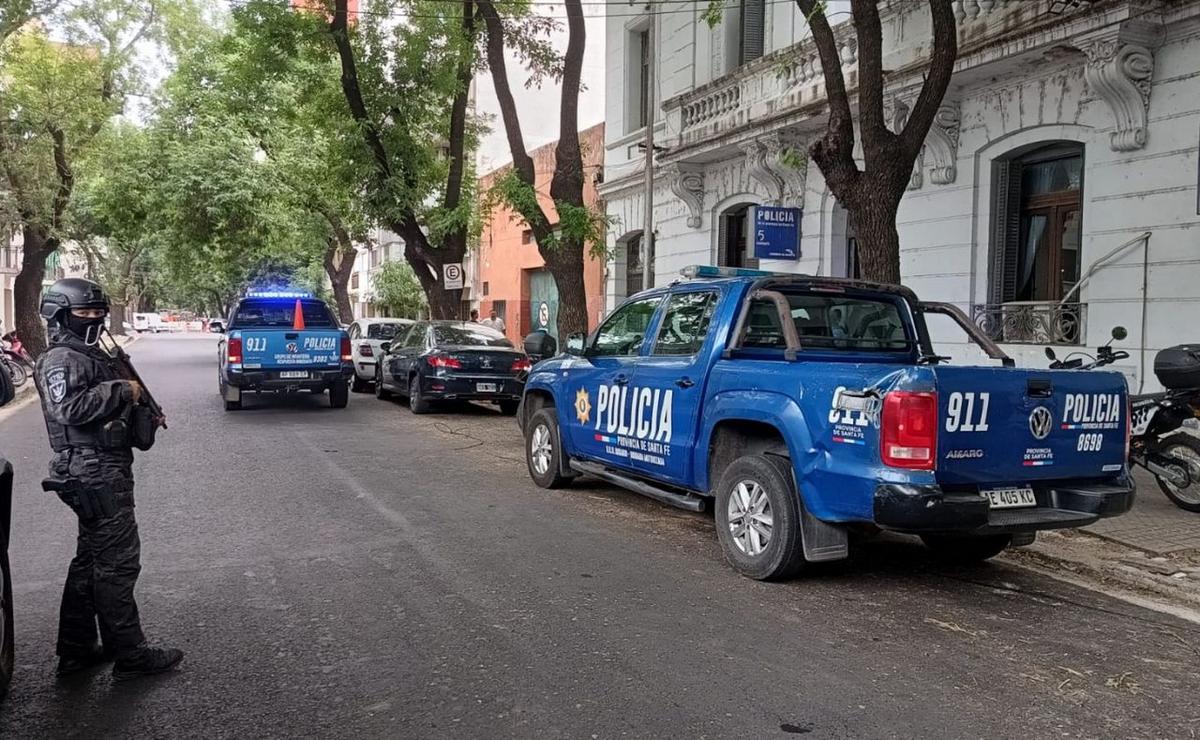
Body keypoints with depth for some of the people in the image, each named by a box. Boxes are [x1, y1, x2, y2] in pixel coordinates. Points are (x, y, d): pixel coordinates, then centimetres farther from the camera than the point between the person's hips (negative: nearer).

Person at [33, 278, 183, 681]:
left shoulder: (92, 356, 19)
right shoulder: (61, 360, -12)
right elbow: (70, 408, -29)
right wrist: (121, 390, -20)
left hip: (105, 470, 11)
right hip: (94, 474, -11)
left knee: (91, 559, 16)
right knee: (117, 563, -6)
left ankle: (76, 650, 26)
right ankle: (130, 656, 0)